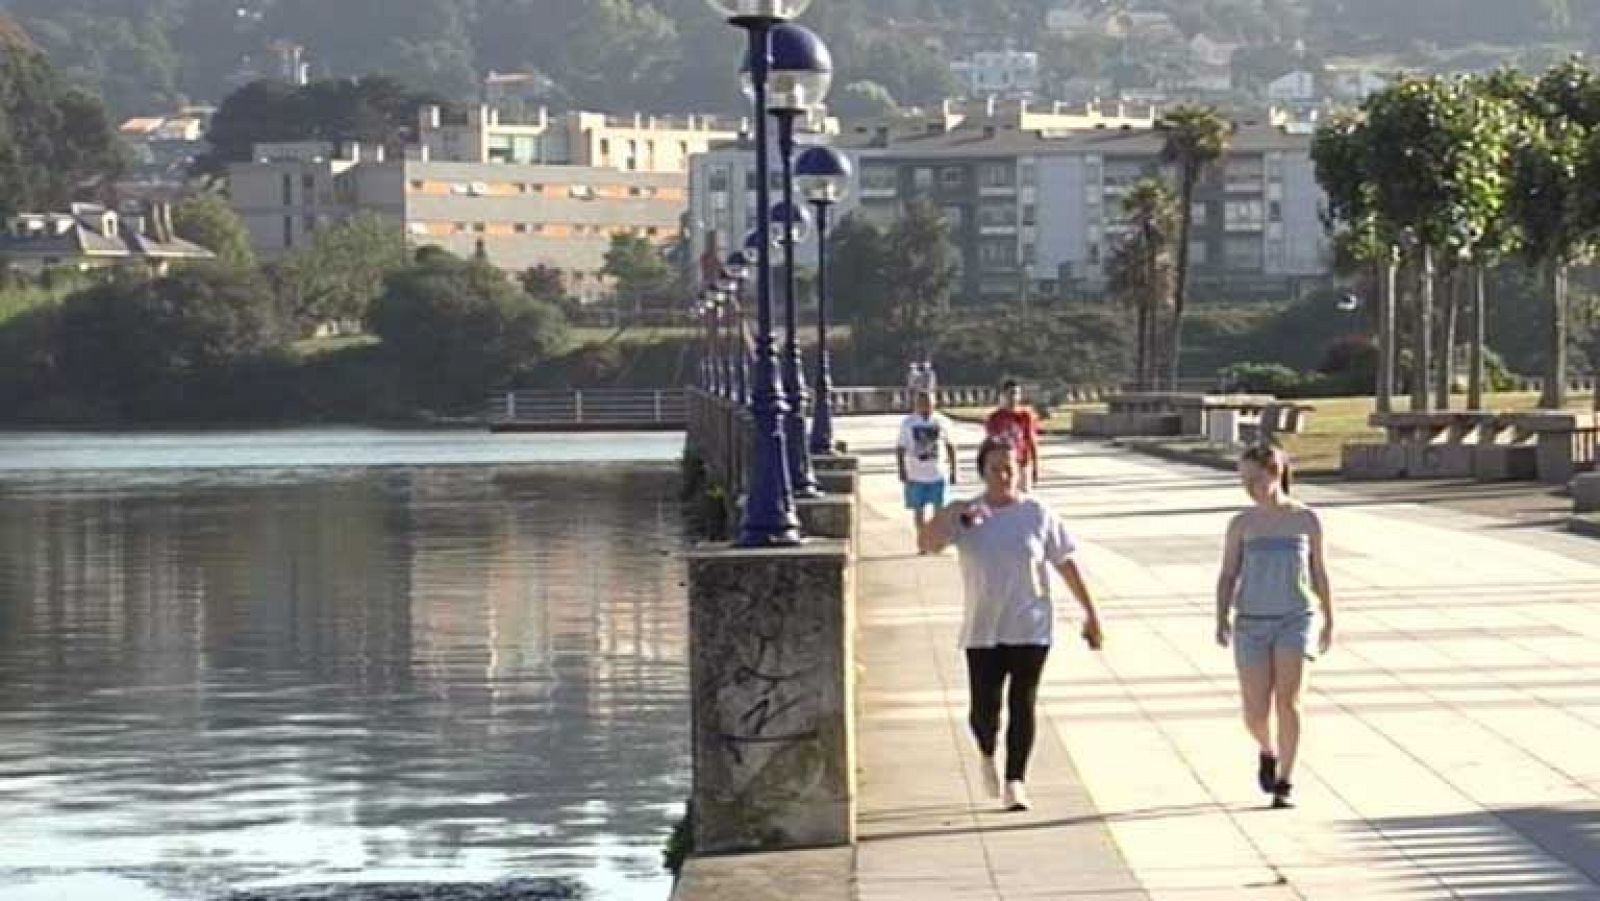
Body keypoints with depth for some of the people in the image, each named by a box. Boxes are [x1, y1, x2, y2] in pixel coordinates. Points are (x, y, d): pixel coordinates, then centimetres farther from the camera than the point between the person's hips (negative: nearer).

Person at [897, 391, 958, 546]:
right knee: (918, 510, 4)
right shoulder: (908, 423, -2)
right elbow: (900, 449, -1)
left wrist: (953, 471, 6)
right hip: (915, 476, 0)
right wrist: (902, 471, -10)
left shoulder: (942, 422, 1)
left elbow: (950, 446, 9)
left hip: (937, 474, 0)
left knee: (939, 509, 0)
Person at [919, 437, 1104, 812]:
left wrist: (1090, 612, 4)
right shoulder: (965, 515, 0)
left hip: (1030, 628, 0)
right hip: (983, 630, 1)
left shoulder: (1037, 515, -1)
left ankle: (1015, 782, 5)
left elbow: (1066, 564, 4)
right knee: (984, 708, 1)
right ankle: (988, 754, 33)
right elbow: (928, 542, -14)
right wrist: (952, 514, -30)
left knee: (1023, 705, -2)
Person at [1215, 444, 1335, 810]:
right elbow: (1227, 577, 2)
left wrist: (1330, 622, 13)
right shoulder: (1242, 524, 1)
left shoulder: (1306, 520, 0)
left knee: (1287, 702, -17)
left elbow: (1319, 573, 9)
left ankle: (1283, 784, -6)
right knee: (1256, 715, -3)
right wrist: (1222, 621, -13)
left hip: (1294, 622, -1)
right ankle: (1269, 751, 32)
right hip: (1252, 626, 1)